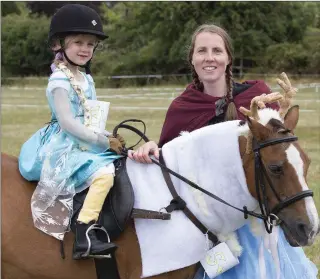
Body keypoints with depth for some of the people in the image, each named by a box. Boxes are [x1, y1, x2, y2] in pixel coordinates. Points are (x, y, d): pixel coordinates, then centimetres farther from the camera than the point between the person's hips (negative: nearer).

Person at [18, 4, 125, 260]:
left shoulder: (86, 79, 14)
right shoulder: (60, 81, -14)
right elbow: (67, 123, -20)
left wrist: (109, 137, 5)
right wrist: (104, 142, -17)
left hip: (86, 144, 10)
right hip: (66, 148, -10)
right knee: (103, 172, -29)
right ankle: (84, 234, -30)